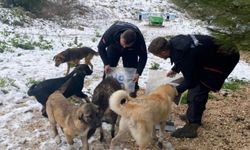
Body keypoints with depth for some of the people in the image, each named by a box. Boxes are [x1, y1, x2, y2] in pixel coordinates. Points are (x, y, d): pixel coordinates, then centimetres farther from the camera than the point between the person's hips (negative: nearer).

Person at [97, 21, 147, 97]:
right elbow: (101, 47, -24)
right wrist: (106, 64, -33)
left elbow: (143, 56, -26)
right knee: (108, 68, -5)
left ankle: (133, 90, 4)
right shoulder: (111, 33, -42)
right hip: (113, 47, 1)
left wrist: (138, 73, -36)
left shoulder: (139, 38, -40)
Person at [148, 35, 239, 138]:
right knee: (197, 86, 18)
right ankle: (192, 115, 33)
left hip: (220, 61, -10)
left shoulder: (182, 56, -32)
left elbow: (190, 81, -19)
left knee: (197, 91, -11)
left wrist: (176, 91, -6)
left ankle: (191, 127, -4)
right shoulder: (173, 42, -7)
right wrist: (175, 69, 19)